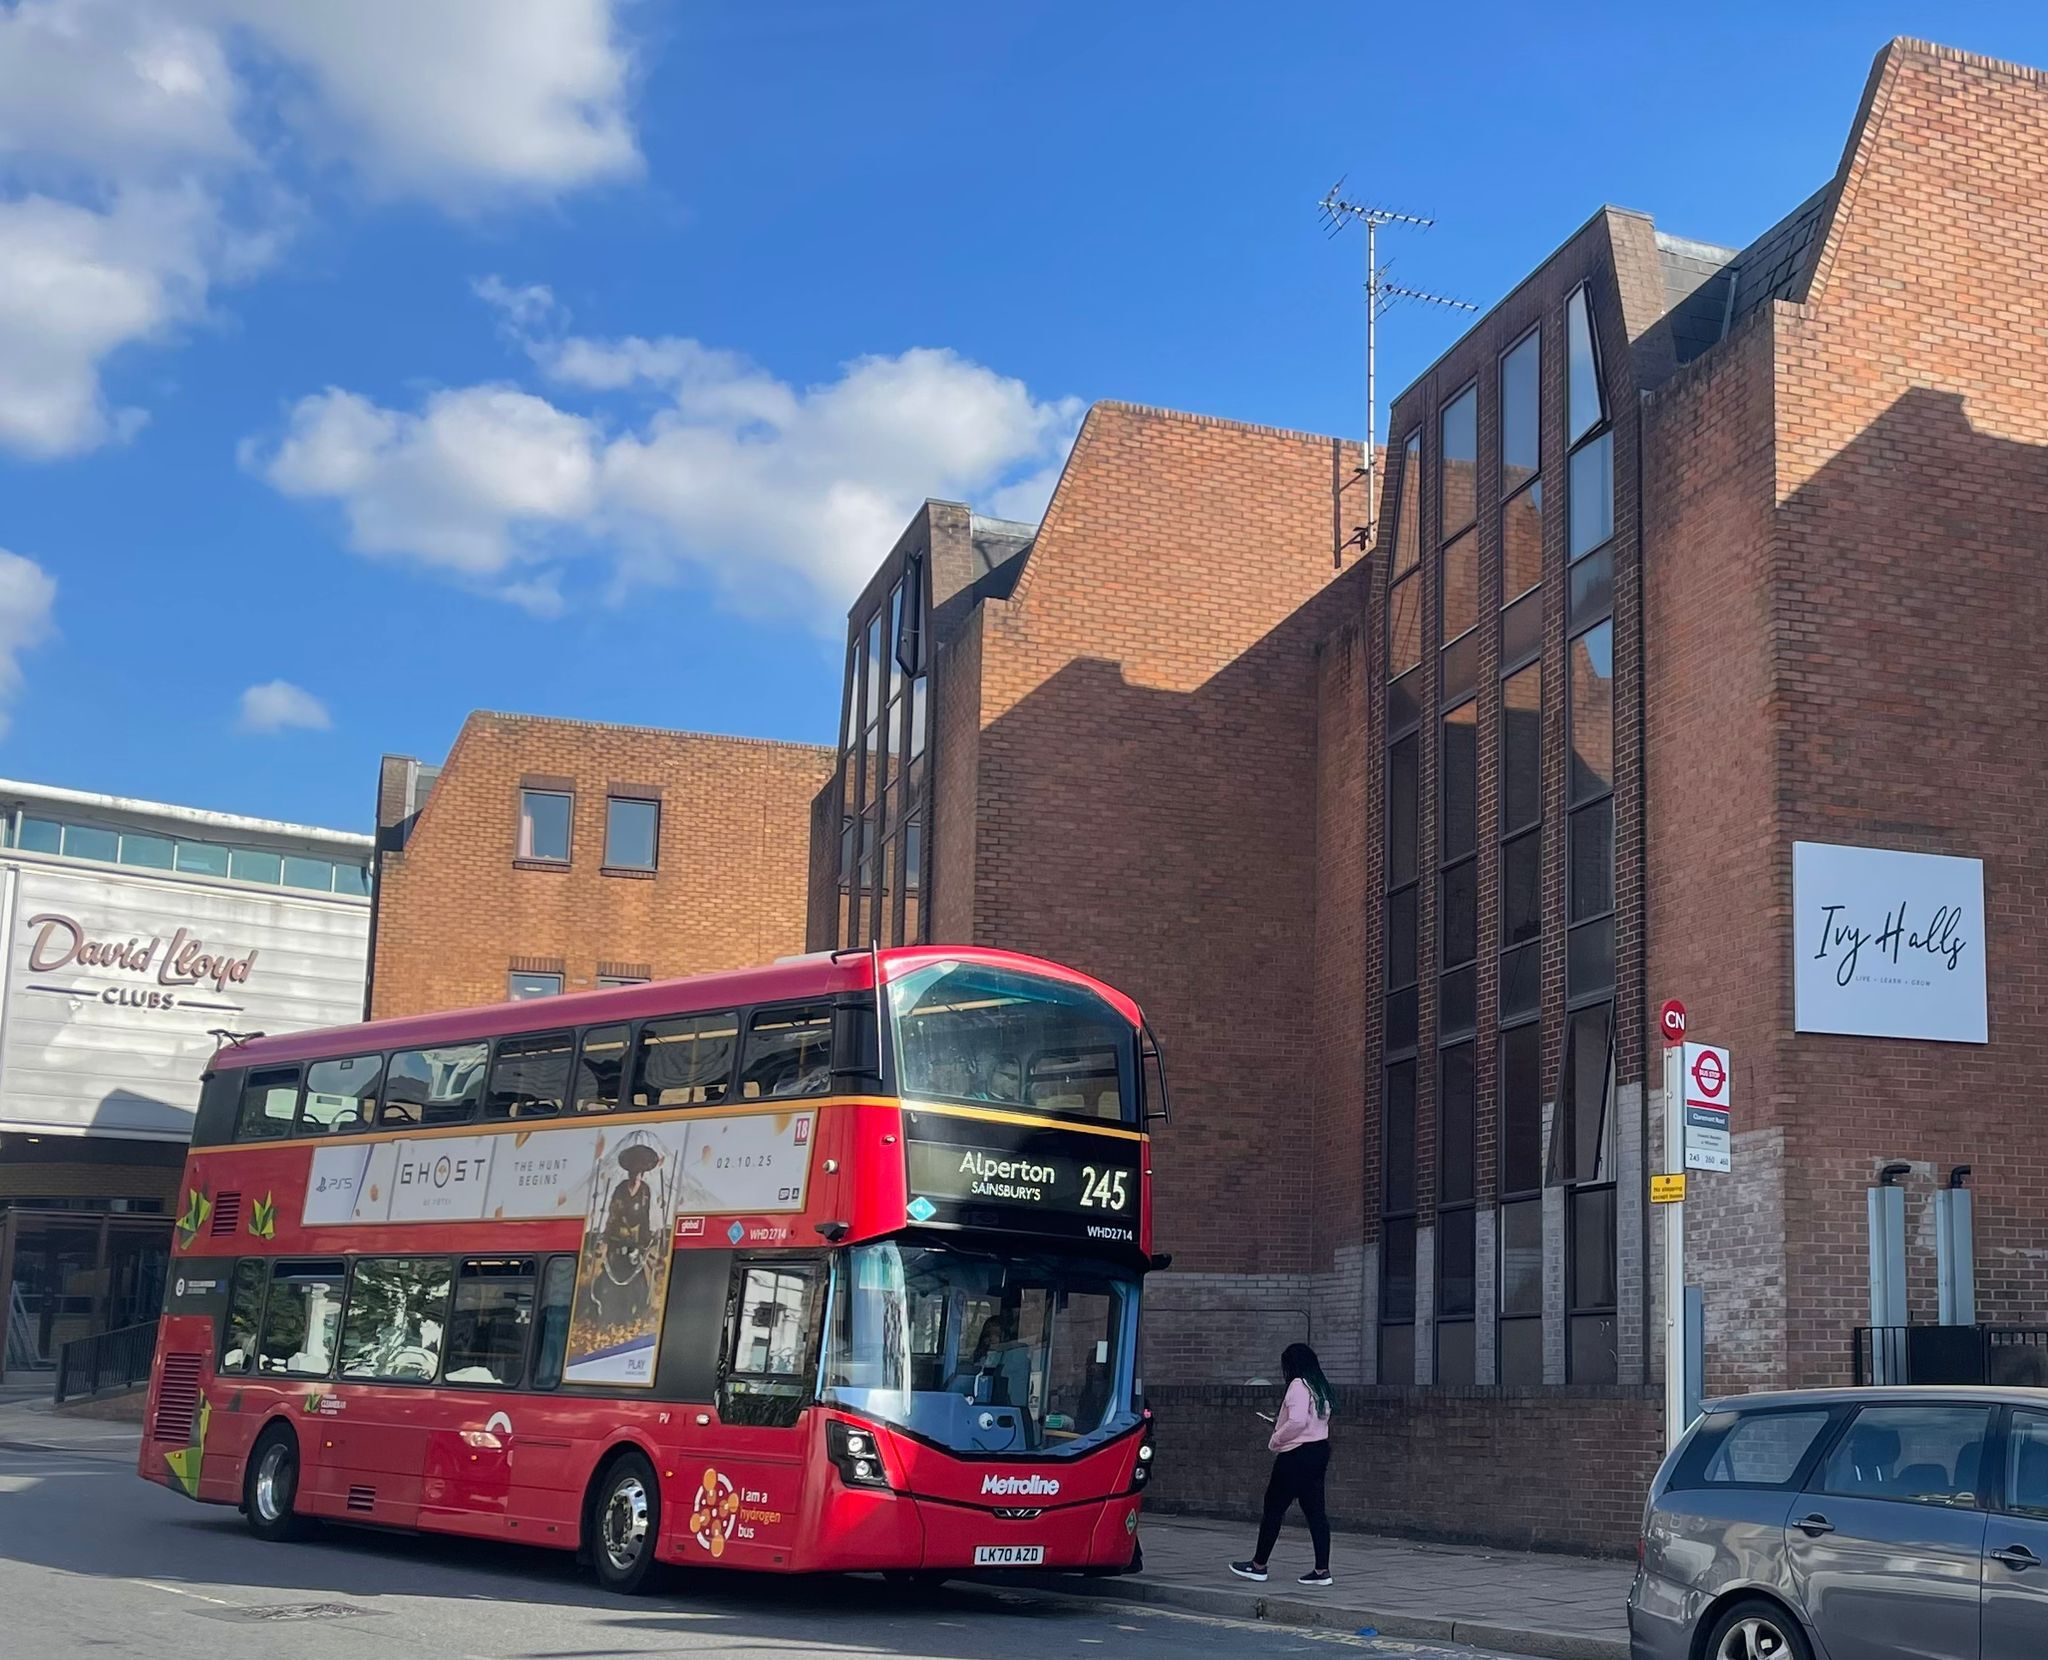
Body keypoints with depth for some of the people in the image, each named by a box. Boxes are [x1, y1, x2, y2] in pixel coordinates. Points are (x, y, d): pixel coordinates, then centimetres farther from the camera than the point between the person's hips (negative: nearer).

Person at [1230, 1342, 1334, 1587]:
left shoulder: (1299, 1385, -14)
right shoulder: (1319, 1387, 14)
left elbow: (1297, 1421, -25)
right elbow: (1313, 1421, 14)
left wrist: (1276, 1439, -11)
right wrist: (1280, 1426, 13)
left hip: (1297, 1455, -9)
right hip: (1319, 1450, 9)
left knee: (1274, 1508, 2)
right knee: (1314, 1510, 8)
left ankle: (1258, 1565, 11)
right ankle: (1322, 1569, 5)